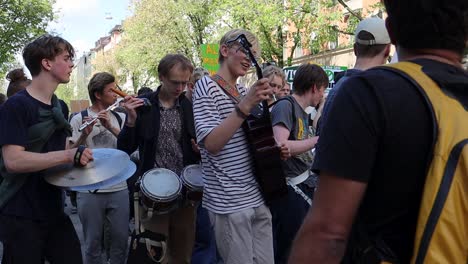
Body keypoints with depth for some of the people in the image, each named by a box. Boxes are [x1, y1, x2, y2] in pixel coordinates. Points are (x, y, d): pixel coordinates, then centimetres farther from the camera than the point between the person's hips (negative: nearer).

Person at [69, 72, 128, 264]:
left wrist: (110, 126, -17)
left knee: (121, 239, 10)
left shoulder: (120, 117, 9)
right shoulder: (79, 119, -2)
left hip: (119, 189, 3)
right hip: (90, 191, -3)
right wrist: (85, 134, -23)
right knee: (93, 242, 8)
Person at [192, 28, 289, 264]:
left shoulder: (245, 91, 15)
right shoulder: (206, 86, -9)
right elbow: (211, 143, -21)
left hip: (258, 197, 8)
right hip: (230, 202, -7)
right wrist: (245, 106, -28)